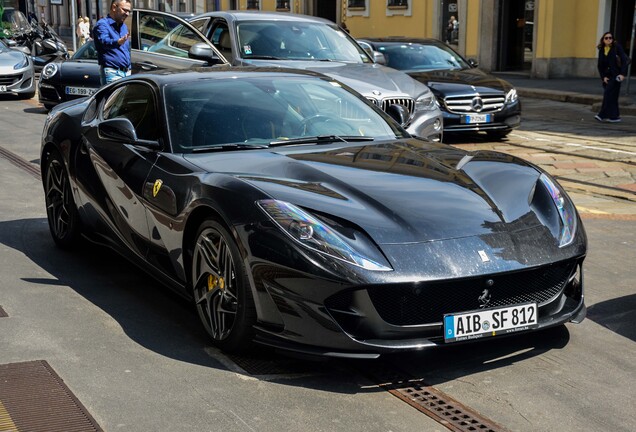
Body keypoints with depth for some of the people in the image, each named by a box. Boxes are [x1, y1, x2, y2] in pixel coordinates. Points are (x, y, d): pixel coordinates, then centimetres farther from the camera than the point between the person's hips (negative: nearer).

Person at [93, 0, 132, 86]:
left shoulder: (124, 26, 20)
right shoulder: (102, 24, -7)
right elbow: (105, 42, -28)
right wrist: (118, 42, -48)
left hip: (127, 72, 8)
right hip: (112, 72, -8)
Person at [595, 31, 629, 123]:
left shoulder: (617, 48, -6)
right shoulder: (601, 50, 8)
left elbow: (624, 60, -10)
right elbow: (600, 65, 9)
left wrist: (623, 74, -19)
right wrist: (603, 77, -1)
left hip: (616, 75, -5)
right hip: (607, 76, 6)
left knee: (608, 94, -12)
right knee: (612, 96, 8)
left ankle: (603, 115, -10)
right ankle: (614, 116, 13)